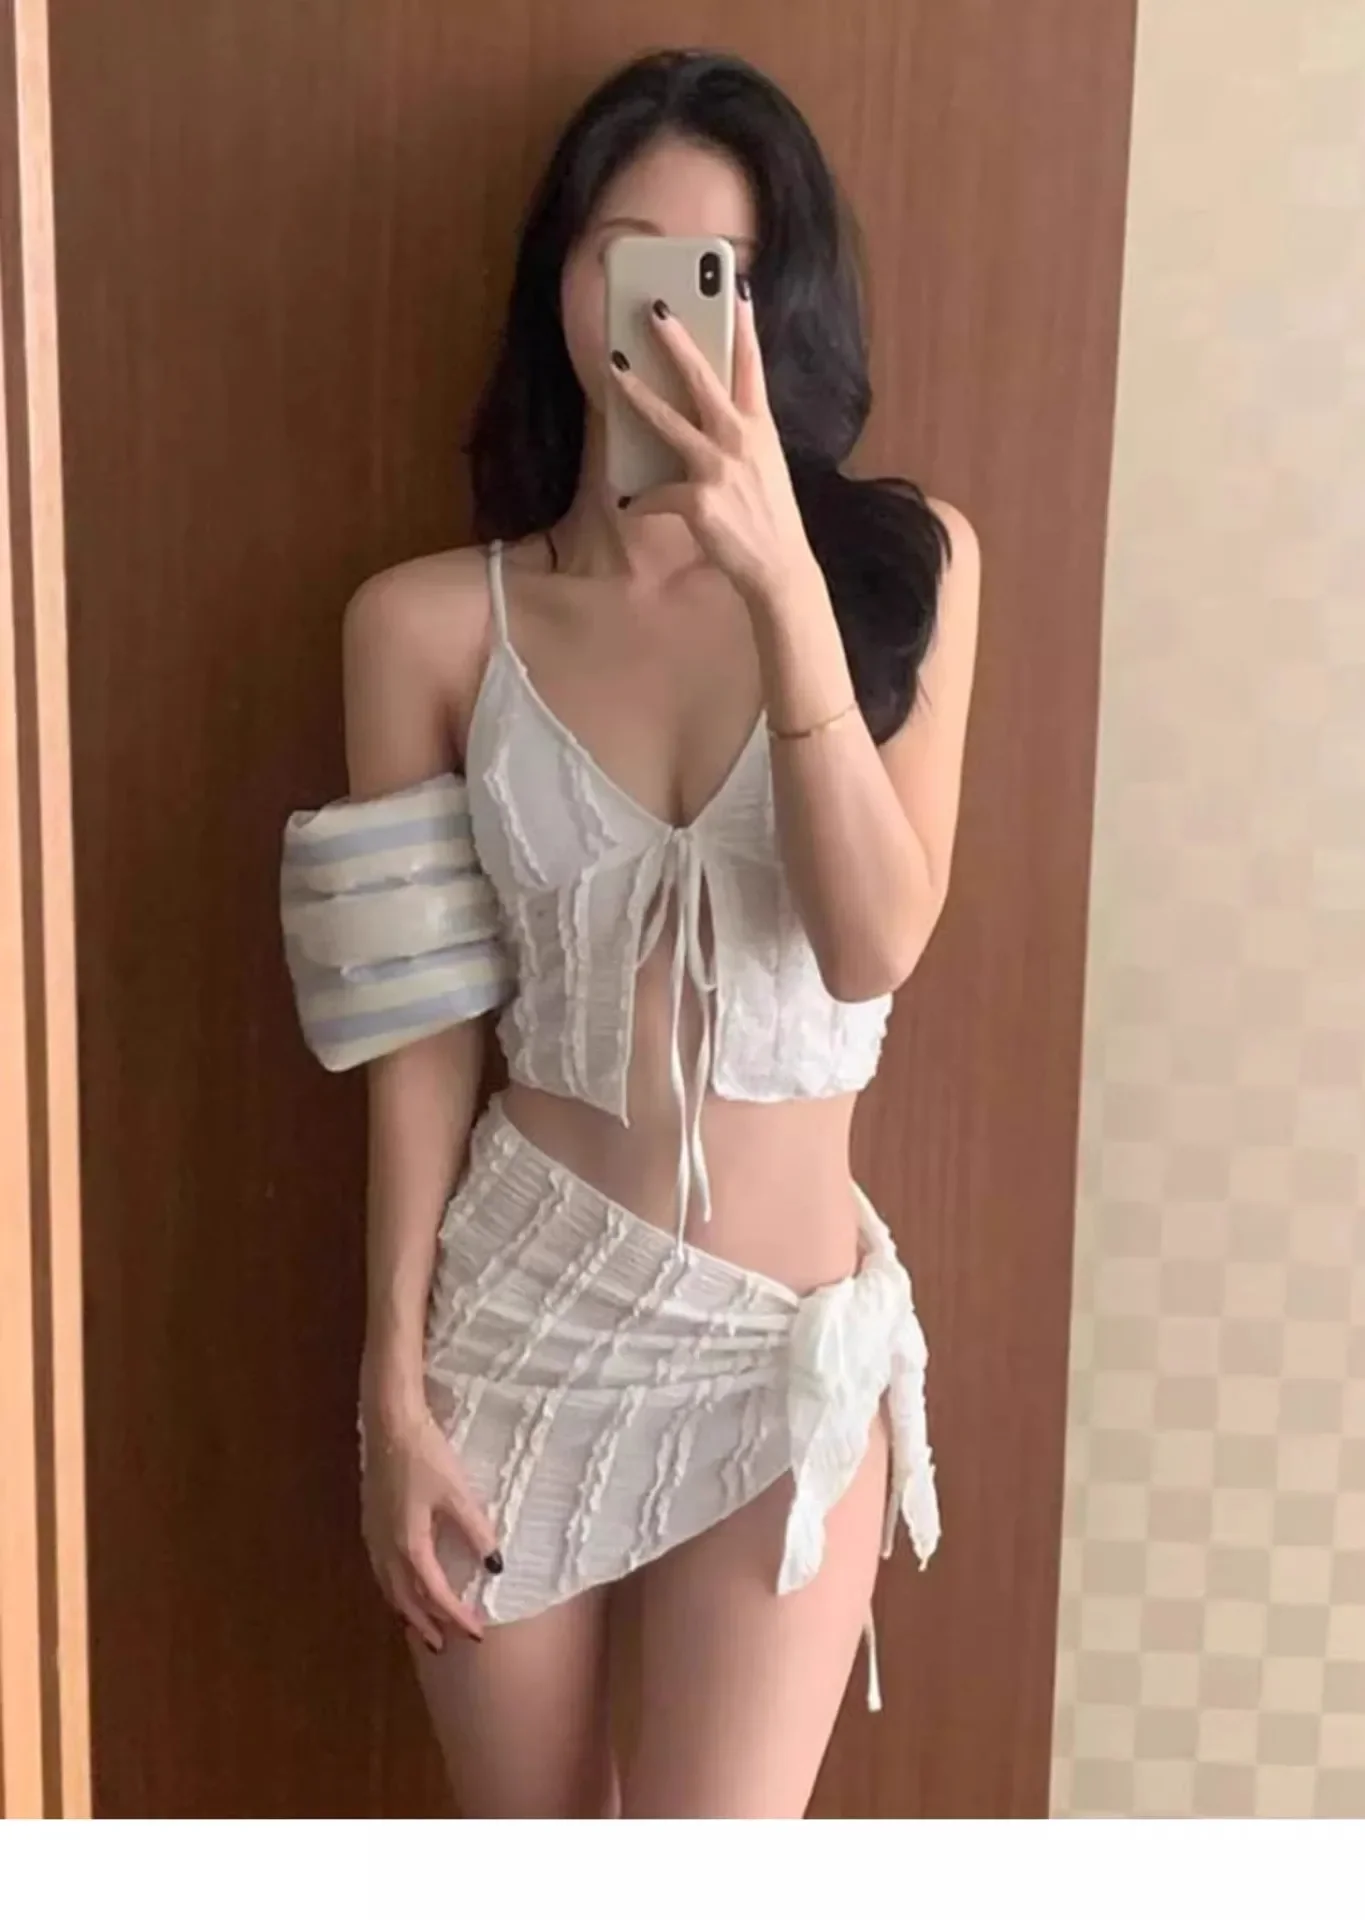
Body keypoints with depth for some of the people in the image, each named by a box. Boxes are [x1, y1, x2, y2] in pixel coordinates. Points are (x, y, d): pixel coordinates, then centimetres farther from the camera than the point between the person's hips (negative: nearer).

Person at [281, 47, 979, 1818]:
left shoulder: (901, 562, -4)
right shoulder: (434, 620, -5)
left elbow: (875, 946, -16)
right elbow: (427, 1039, -2)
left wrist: (780, 578, -26)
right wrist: (393, 1386, -1)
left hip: (790, 1341, 0)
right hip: (517, 1310, 1)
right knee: (532, 1894, 18)